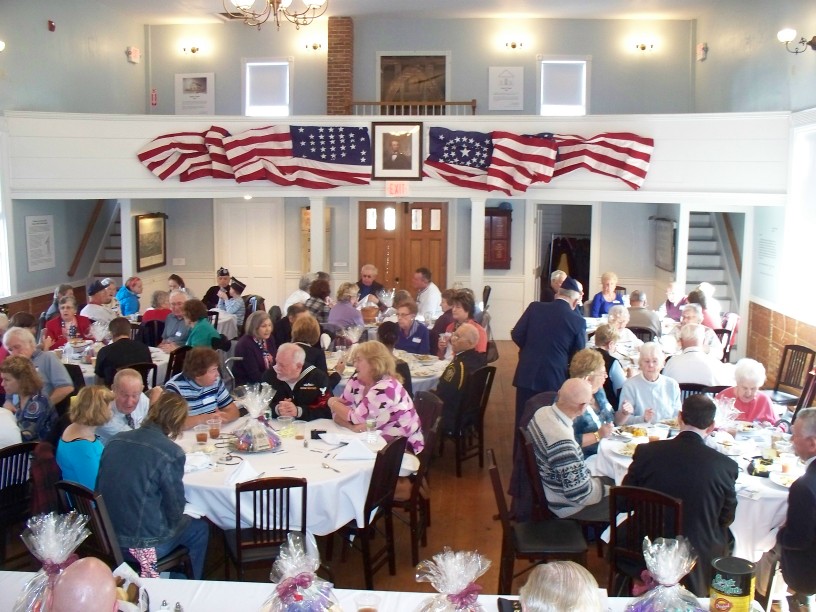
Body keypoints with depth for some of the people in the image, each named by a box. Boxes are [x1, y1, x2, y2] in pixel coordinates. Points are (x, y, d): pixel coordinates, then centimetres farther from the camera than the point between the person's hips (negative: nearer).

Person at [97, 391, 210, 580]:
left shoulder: (115, 441, -2)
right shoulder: (171, 453, -20)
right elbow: (175, 510, -11)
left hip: (107, 538, 6)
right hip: (142, 545, -6)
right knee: (200, 529, 20)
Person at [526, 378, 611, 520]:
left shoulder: (543, 412, -11)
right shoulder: (562, 441, -38)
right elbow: (582, 494, -29)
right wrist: (610, 489, -13)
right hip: (567, 505, -8)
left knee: (611, 481, 20)